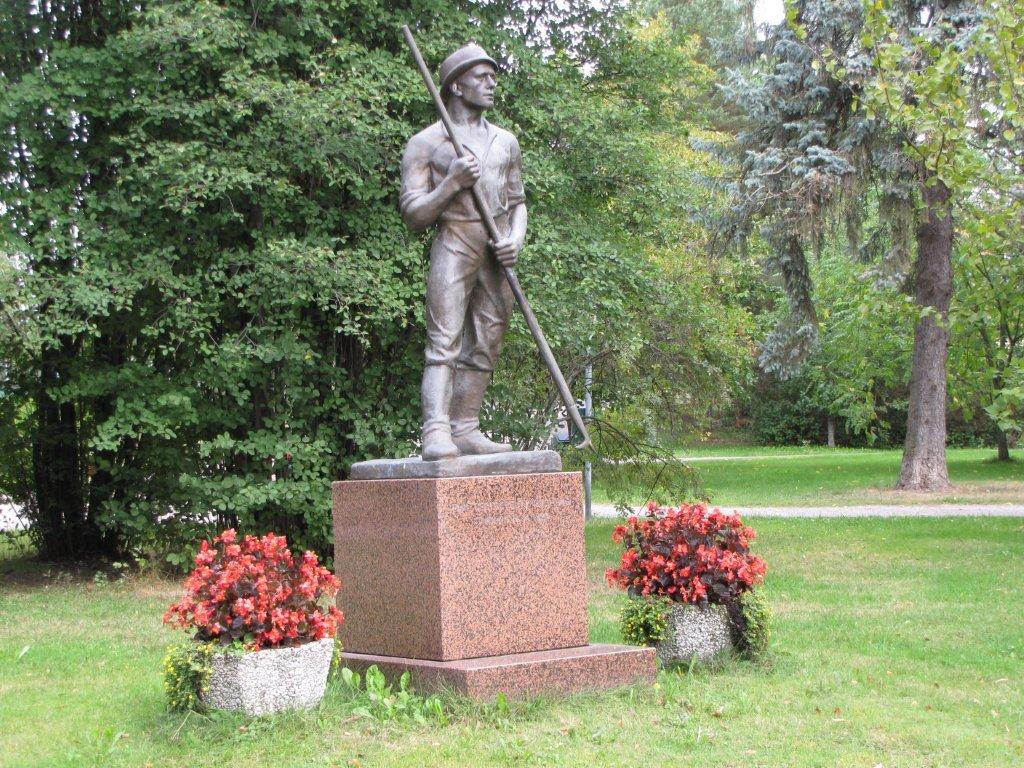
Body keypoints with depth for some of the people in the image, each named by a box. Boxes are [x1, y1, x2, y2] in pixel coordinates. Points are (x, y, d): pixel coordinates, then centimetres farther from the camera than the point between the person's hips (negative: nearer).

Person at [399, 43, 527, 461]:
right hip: (454, 248, -5)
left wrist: (516, 238, 1)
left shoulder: (506, 142, 19)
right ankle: (436, 433, -23)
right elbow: (413, 215, 0)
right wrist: (452, 183, -14)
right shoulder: (425, 143, 4)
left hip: (499, 255, 5)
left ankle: (465, 429, 6)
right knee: (444, 343, -15)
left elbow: (518, 202, 21)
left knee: (484, 346, 3)